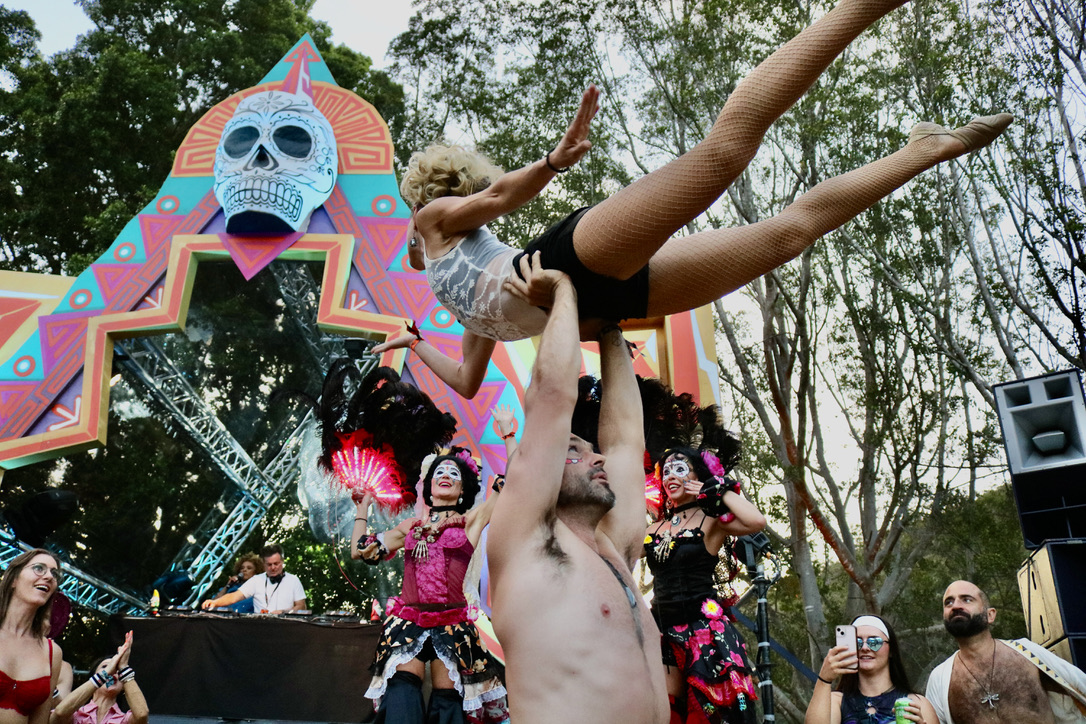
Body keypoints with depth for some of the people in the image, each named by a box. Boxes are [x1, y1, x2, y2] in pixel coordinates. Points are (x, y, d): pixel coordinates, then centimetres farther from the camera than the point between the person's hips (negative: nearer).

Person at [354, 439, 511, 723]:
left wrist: (507, 432, 4)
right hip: (407, 622, 2)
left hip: (452, 624, -2)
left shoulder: (470, 521, 10)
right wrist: (362, 508, 26)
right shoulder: (411, 526, 18)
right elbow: (361, 551, 21)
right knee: (401, 693, -18)